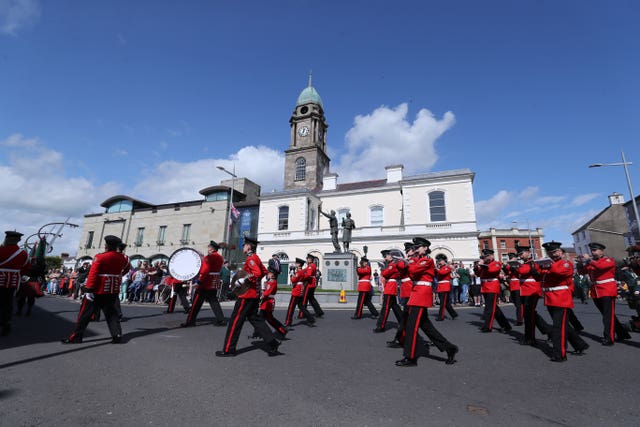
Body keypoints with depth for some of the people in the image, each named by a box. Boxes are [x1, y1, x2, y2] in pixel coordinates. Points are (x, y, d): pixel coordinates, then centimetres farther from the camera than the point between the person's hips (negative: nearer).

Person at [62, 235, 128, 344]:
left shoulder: (100, 257, -13)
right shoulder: (121, 258, 2)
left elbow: (93, 274, -17)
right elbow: (126, 265, 24)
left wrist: (88, 290, -17)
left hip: (98, 290, -5)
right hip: (113, 291, 5)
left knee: (85, 313, 9)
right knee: (111, 313, 12)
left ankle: (76, 337, 15)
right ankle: (117, 335, 3)